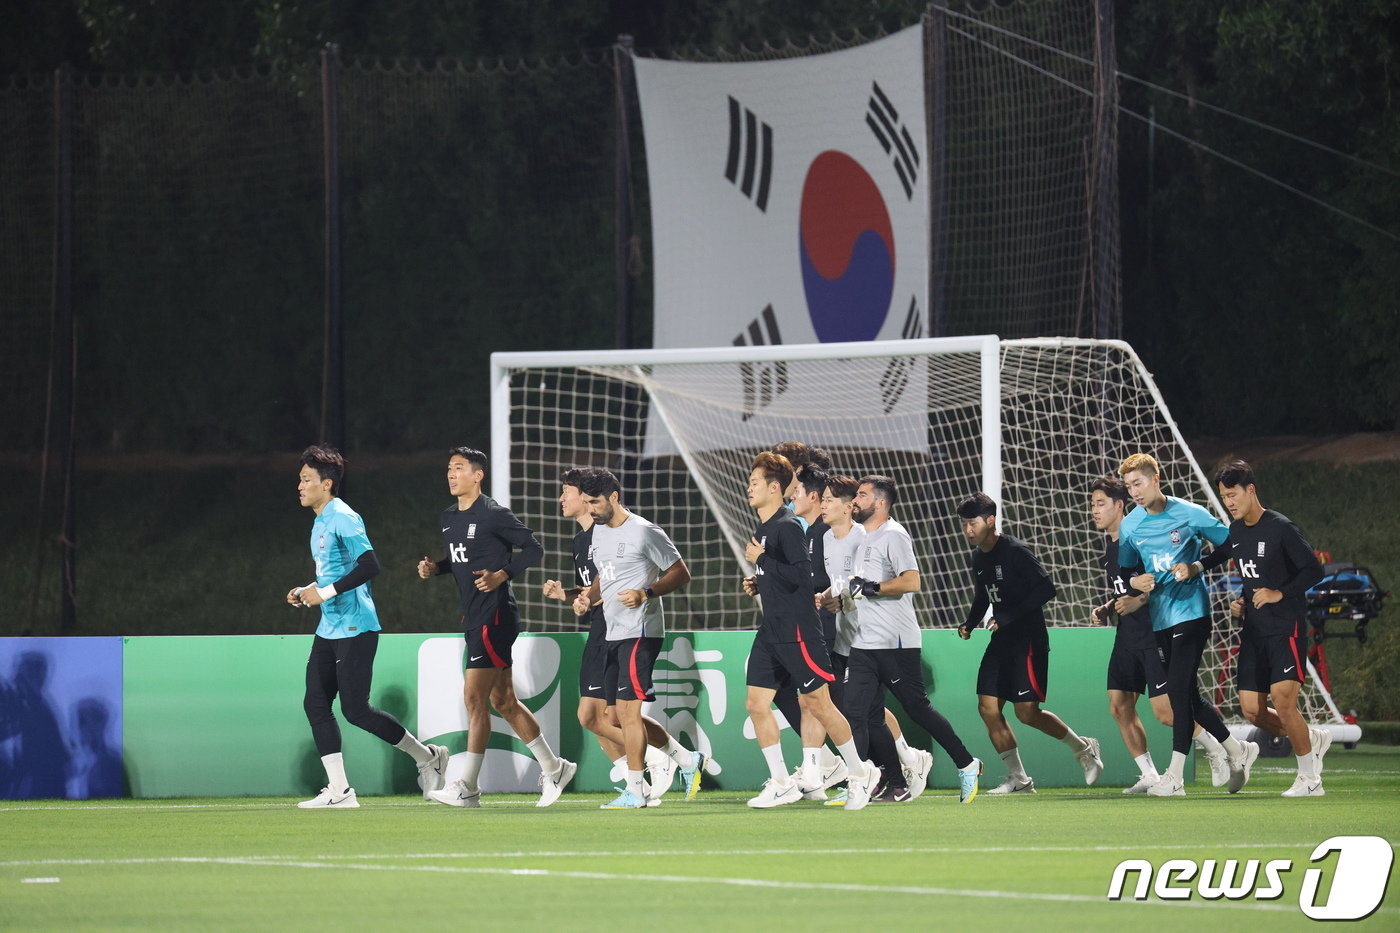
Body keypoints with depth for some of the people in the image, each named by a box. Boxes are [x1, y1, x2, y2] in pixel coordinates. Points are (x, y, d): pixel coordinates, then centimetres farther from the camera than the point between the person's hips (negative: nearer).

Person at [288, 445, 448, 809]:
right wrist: (307, 591, 12)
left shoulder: (343, 518, -13)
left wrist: (326, 592, -23)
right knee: (315, 704, 0)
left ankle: (427, 757, 8)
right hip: (329, 629, 10)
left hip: (355, 628, -10)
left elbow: (369, 566, -22)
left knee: (355, 709, -9)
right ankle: (338, 790, 1)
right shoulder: (319, 522, 16)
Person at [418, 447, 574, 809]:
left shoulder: (494, 514, -12)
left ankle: (468, 787, -11)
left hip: (495, 614, -9)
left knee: (474, 697, -12)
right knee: (503, 701, 13)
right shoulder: (448, 518, 13)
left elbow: (533, 549, -8)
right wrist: (434, 568, 7)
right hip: (473, 617, 9)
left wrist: (502, 575, -18)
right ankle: (553, 768, 23)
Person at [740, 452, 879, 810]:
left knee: (817, 703, -3)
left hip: (798, 631, -9)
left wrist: (761, 559, -19)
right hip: (771, 631, 9)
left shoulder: (788, 526, -14)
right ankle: (781, 784, 7)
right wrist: (759, 585, 9)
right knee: (756, 703, 2)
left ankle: (860, 772, 11)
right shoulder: (762, 529, 14)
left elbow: (800, 574, -24)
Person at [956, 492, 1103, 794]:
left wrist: (1008, 617, -22)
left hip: (1028, 638, -8)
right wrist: (969, 623, 5)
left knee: (1027, 712, -11)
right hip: (1001, 641, 8)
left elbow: (1046, 589, -18)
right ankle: (1018, 778, 8)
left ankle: (1084, 749, 12)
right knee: (988, 707, -1)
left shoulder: (1016, 552, -15)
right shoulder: (977, 559, 9)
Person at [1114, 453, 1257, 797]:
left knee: (1179, 690, -14)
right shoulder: (1129, 526, 5)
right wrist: (1133, 581, -7)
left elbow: (1229, 545, 2)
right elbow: (1124, 571, 14)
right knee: (1188, 695, 9)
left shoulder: (1188, 514, -6)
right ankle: (1237, 752, 26)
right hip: (1159, 619, 6)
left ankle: (1175, 776, -15)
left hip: (1190, 611, -6)